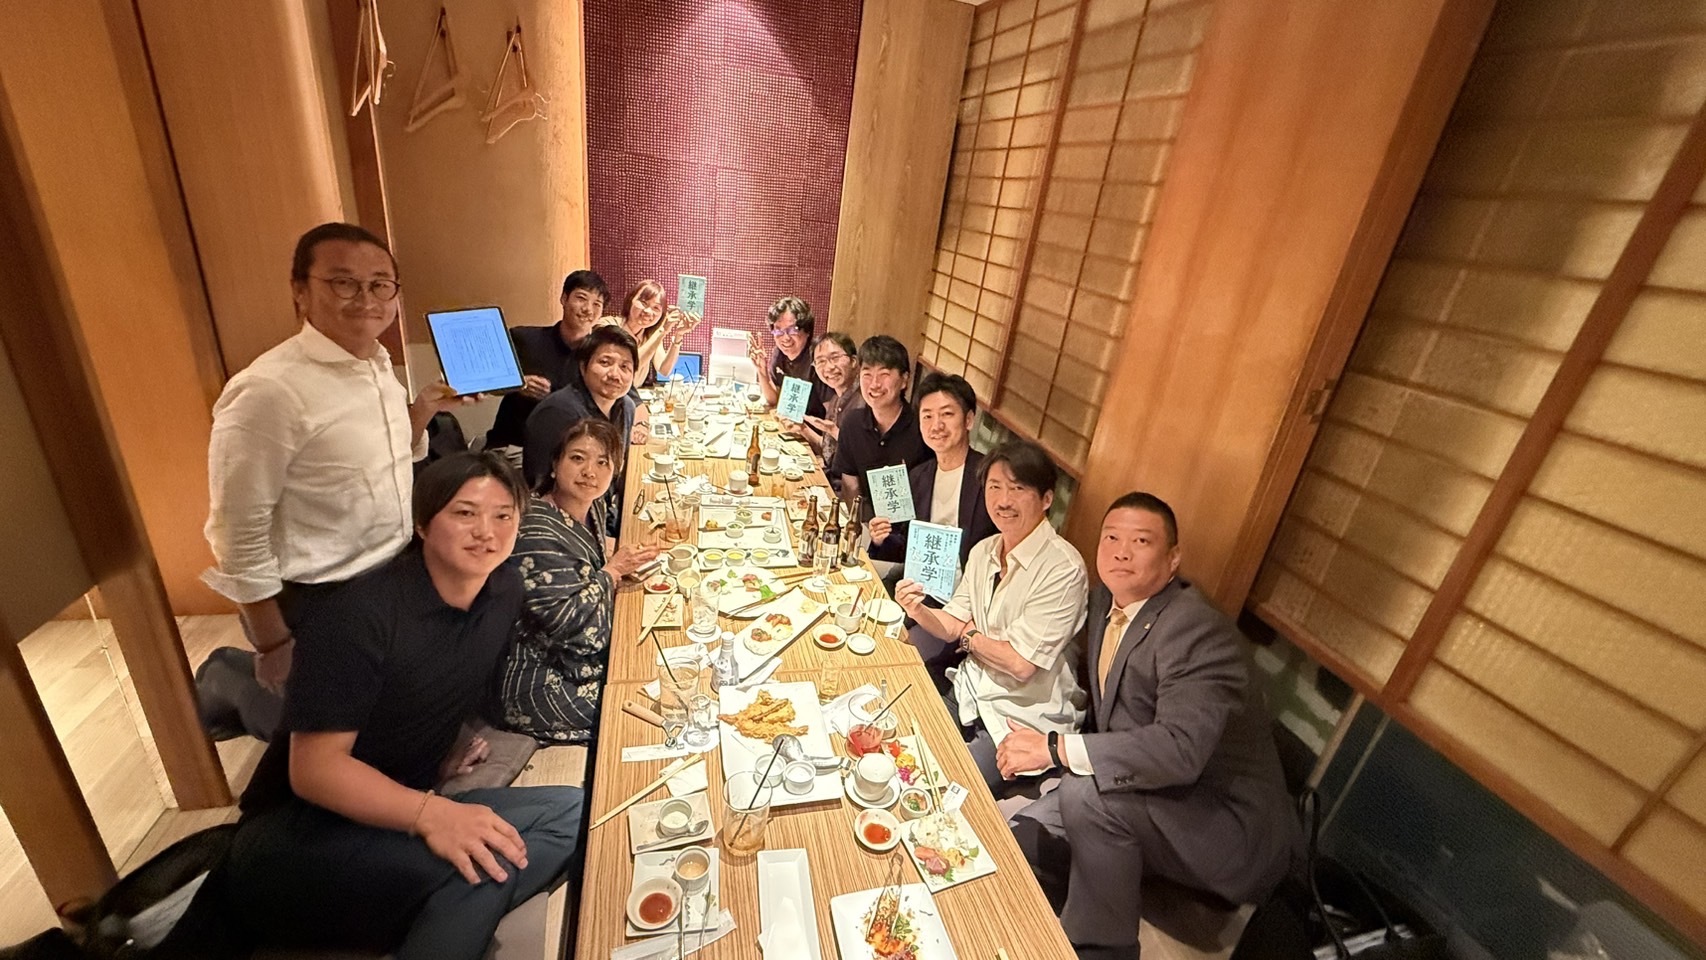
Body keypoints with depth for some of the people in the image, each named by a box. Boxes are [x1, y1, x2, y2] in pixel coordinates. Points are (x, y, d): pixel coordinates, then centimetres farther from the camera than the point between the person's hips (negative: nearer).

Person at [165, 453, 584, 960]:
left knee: (574, 814, -17)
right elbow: (314, 767, -22)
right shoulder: (363, 611, -20)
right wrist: (431, 814, -35)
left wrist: (446, 751, 7)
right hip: (299, 830, -8)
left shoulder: (505, 590, -2)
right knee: (486, 856, -34)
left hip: (401, 813, 8)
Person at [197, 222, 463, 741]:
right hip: (314, 602, -7)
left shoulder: (379, 365, 1)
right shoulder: (270, 391, -23)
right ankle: (226, 683, 38)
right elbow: (238, 535, -19)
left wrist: (421, 411, -4)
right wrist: (272, 647, -13)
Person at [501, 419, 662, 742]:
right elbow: (564, 620, -28)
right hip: (540, 683, -8)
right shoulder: (535, 534, -27)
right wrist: (613, 570, -16)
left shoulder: (592, 506, -1)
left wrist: (621, 562, -3)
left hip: (588, 657, 8)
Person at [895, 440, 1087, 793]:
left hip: (1023, 717, -6)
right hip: (972, 692, 6)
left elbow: (1021, 664, -22)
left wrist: (968, 635, -6)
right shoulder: (984, 551, 1)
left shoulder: (1062, 569, -23)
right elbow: (953, 624, 5)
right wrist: (920, 612, -16)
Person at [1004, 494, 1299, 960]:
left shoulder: (1198, 629, -25)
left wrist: (1056, 749, -33)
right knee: (1018, 832, -3)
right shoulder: (1105, 603, 0)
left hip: (1228, 823, -7)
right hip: (1146, 797, 8)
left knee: (1085, 795, -30)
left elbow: (1181, 749, -36)